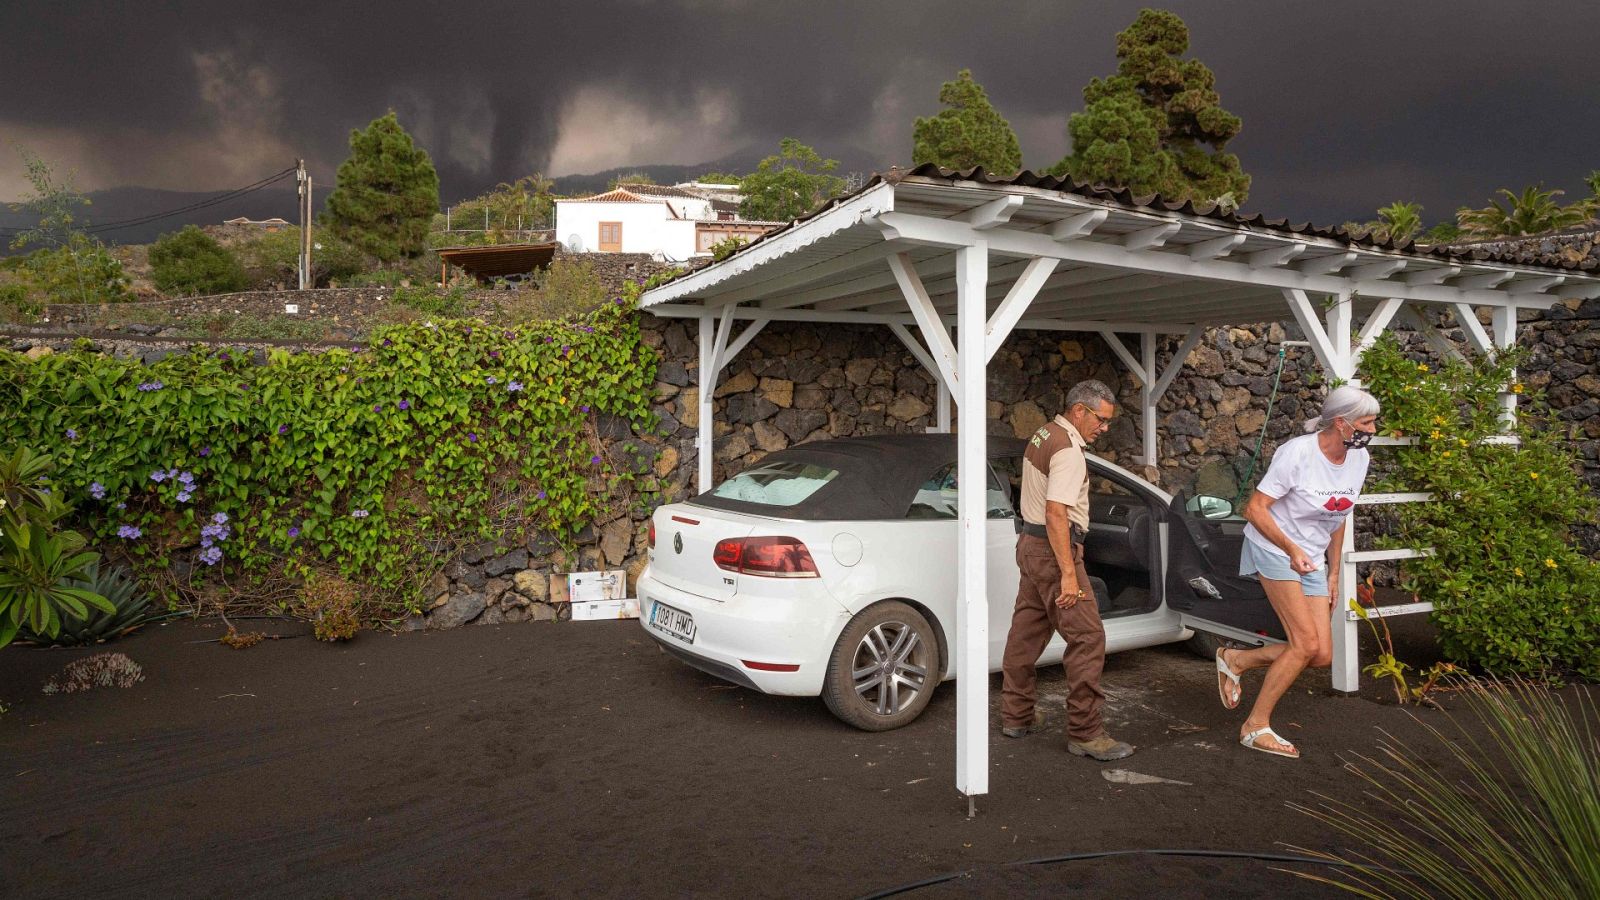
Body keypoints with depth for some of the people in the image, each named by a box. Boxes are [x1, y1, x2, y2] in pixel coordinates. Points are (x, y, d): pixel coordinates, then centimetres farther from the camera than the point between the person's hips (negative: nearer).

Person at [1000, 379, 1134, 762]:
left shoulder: (1043, 434, 13)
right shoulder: (1068, 450, -18)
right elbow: (1056, 513, -25)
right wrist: (1069, 573, -25)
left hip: (1030, 542, 10)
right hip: (1054, 549, -10)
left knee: (1027, 630, 15)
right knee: (1087, 637, -7)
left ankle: (1016, 715, 25)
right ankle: (1084, 732, -3)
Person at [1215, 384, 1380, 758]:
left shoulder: (1359, 459, 1)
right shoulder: (1297, 453, -20)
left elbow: (1339, 517, 13)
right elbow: (1255, 509, -18)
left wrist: (1333, 573, 13)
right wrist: (1292, 550, -23)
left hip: (1312, 560, 7)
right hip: (1274, 550, -7)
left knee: (1322, 655, -1)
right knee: (1307, 642, -15)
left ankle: (1236, 660, 17)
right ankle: (1256, 727, -2)